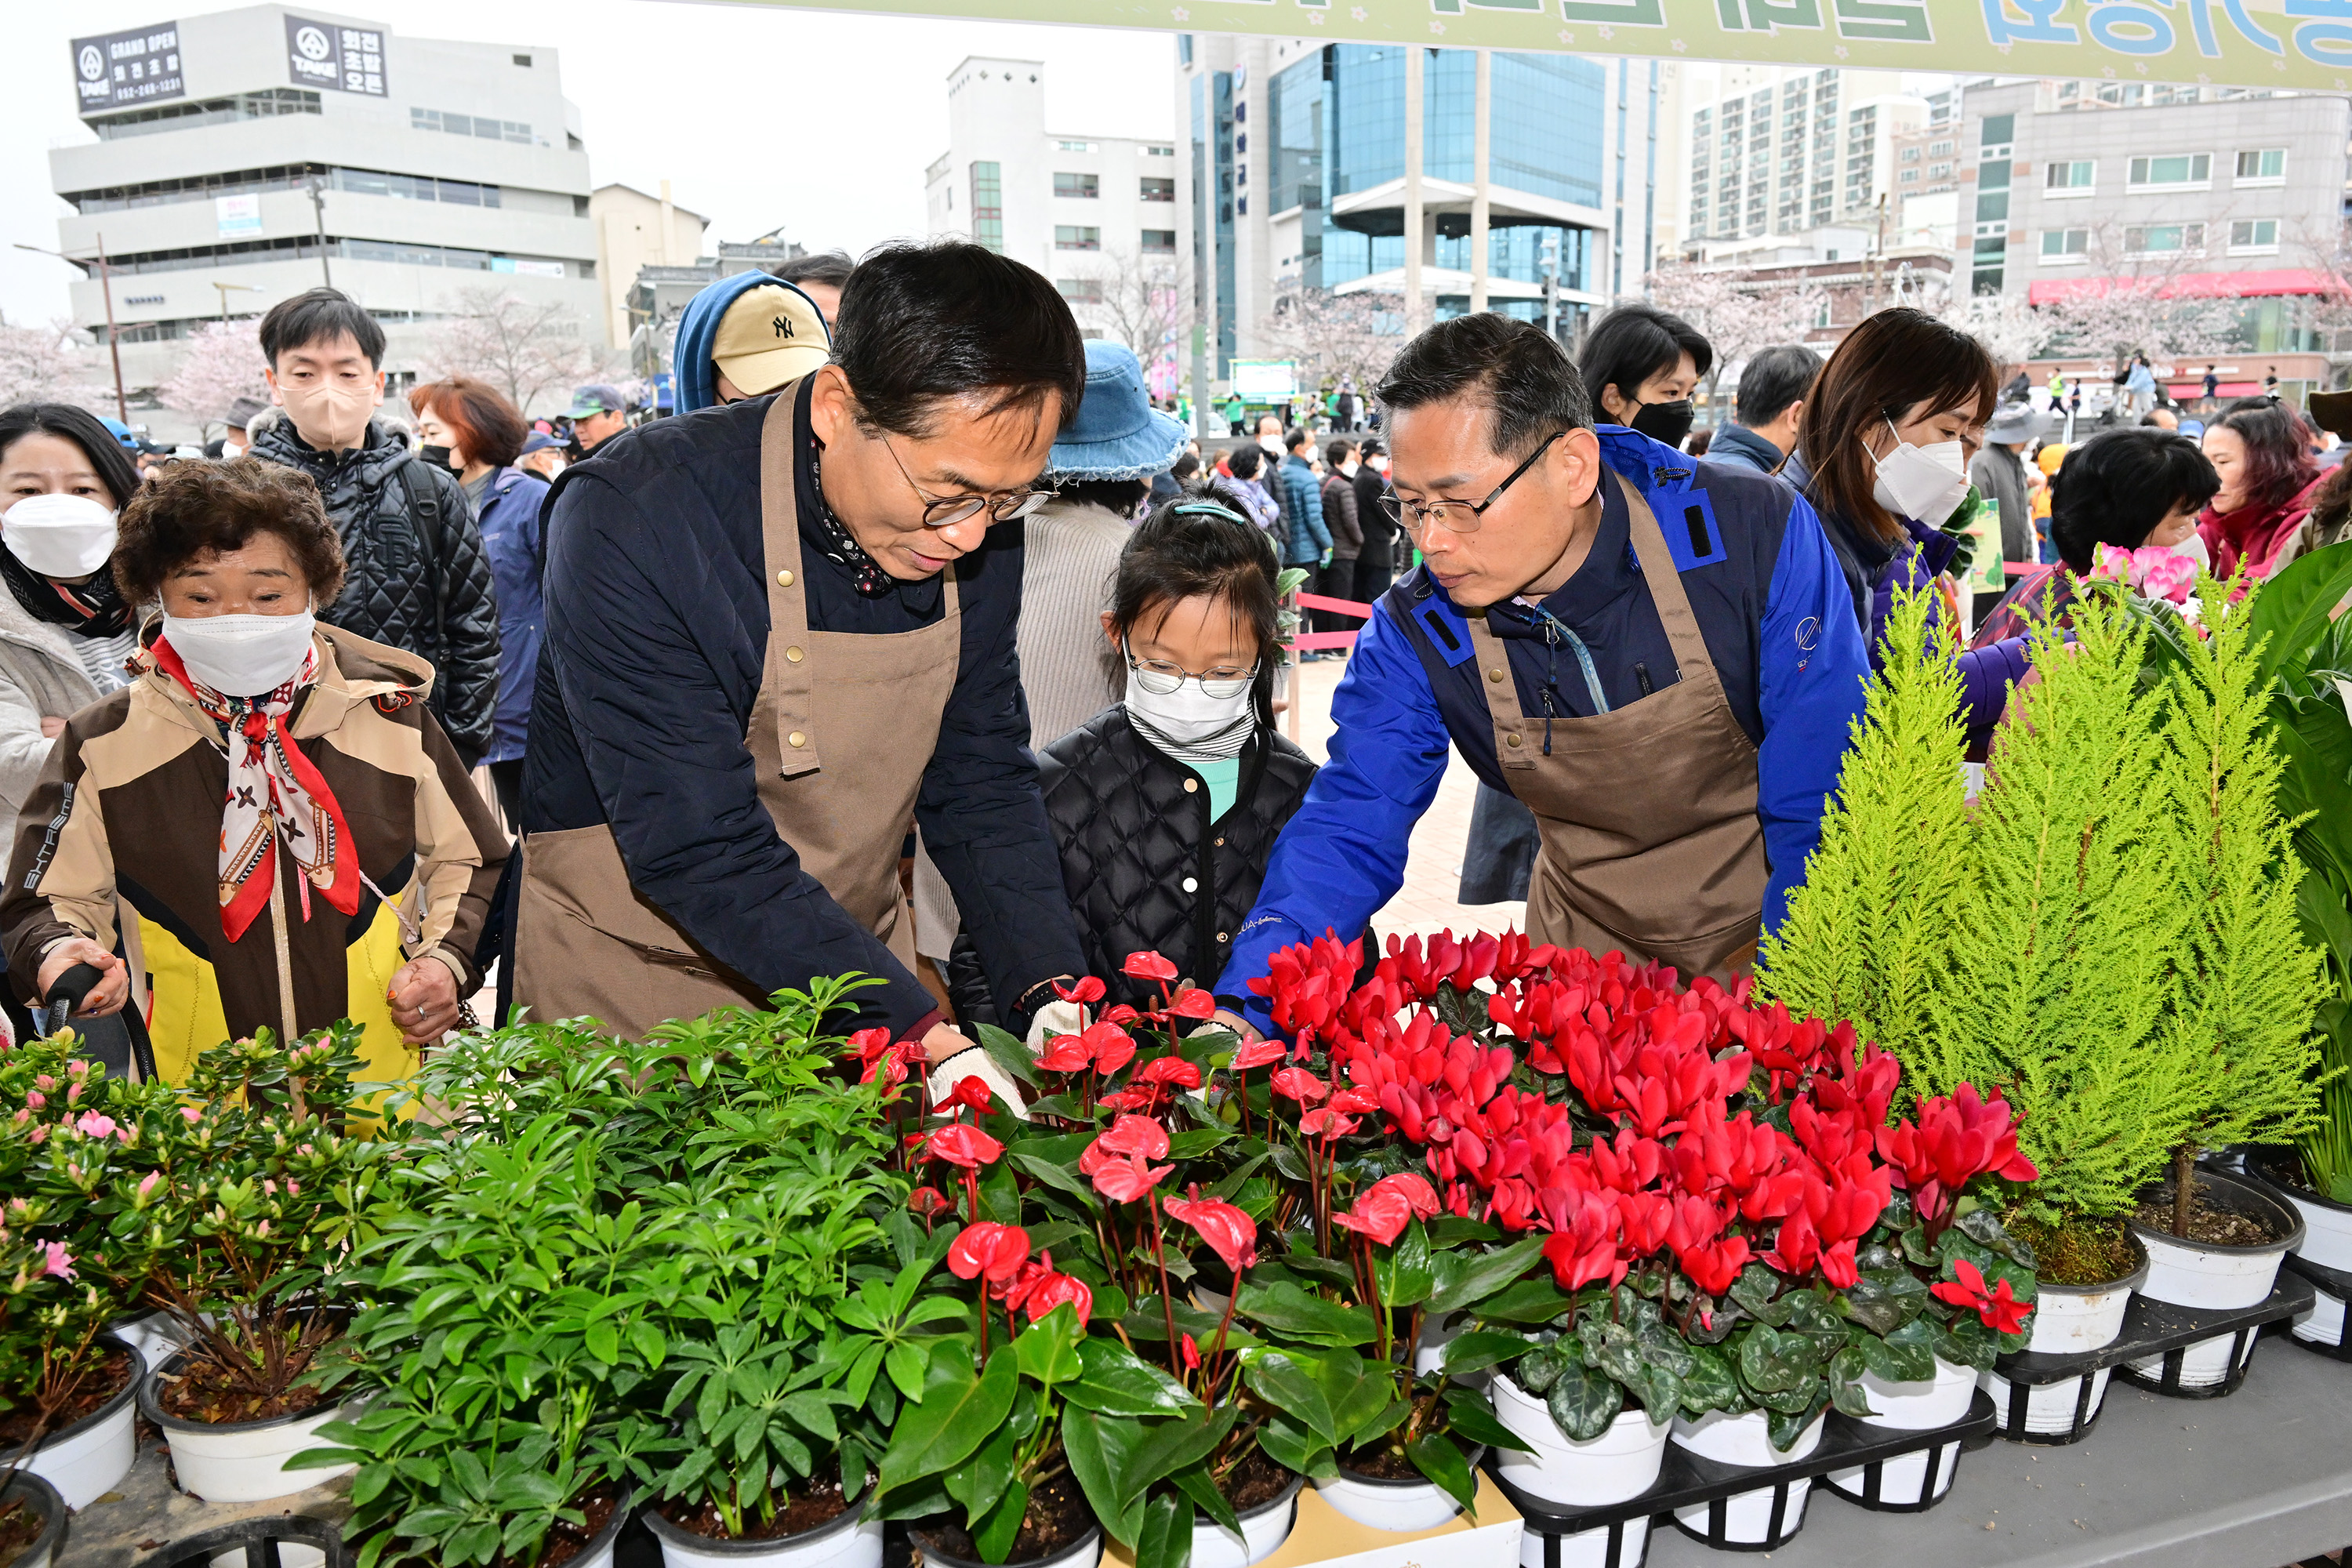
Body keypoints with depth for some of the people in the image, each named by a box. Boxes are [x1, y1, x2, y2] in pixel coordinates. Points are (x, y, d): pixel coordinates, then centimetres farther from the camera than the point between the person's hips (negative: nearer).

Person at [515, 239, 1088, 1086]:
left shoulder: (975, 521, -11)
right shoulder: (630, 522, -28)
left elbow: (980, 776, -4)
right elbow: (698, 847, -29)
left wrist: (1049, 991, -18)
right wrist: (923, 1037, -33)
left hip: (858, 953, 5)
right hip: (641, 983, -4)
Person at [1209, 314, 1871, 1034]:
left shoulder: (1756, 536, -20)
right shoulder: (1415, 632, -13)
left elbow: (1826, 805, -17)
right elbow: (1349, 829, -16)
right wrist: (1244, 1009, -31)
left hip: (1777, 948, -2)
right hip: (1594, 950, 2)